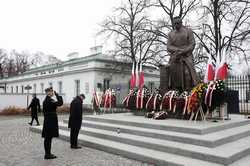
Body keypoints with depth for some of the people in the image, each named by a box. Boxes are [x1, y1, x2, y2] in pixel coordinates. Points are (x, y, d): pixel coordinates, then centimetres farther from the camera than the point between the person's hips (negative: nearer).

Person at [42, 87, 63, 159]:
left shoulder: (45, 100, 13)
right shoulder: (50, 101, -18)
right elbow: (60, 103, -27)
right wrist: (57, 94, -17)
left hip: (47, 121, 10)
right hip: (51, 121, -10)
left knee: (48, 138, 14)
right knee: (49, 138, -2)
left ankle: (47, 153, 24)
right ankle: (48, 154, 6)